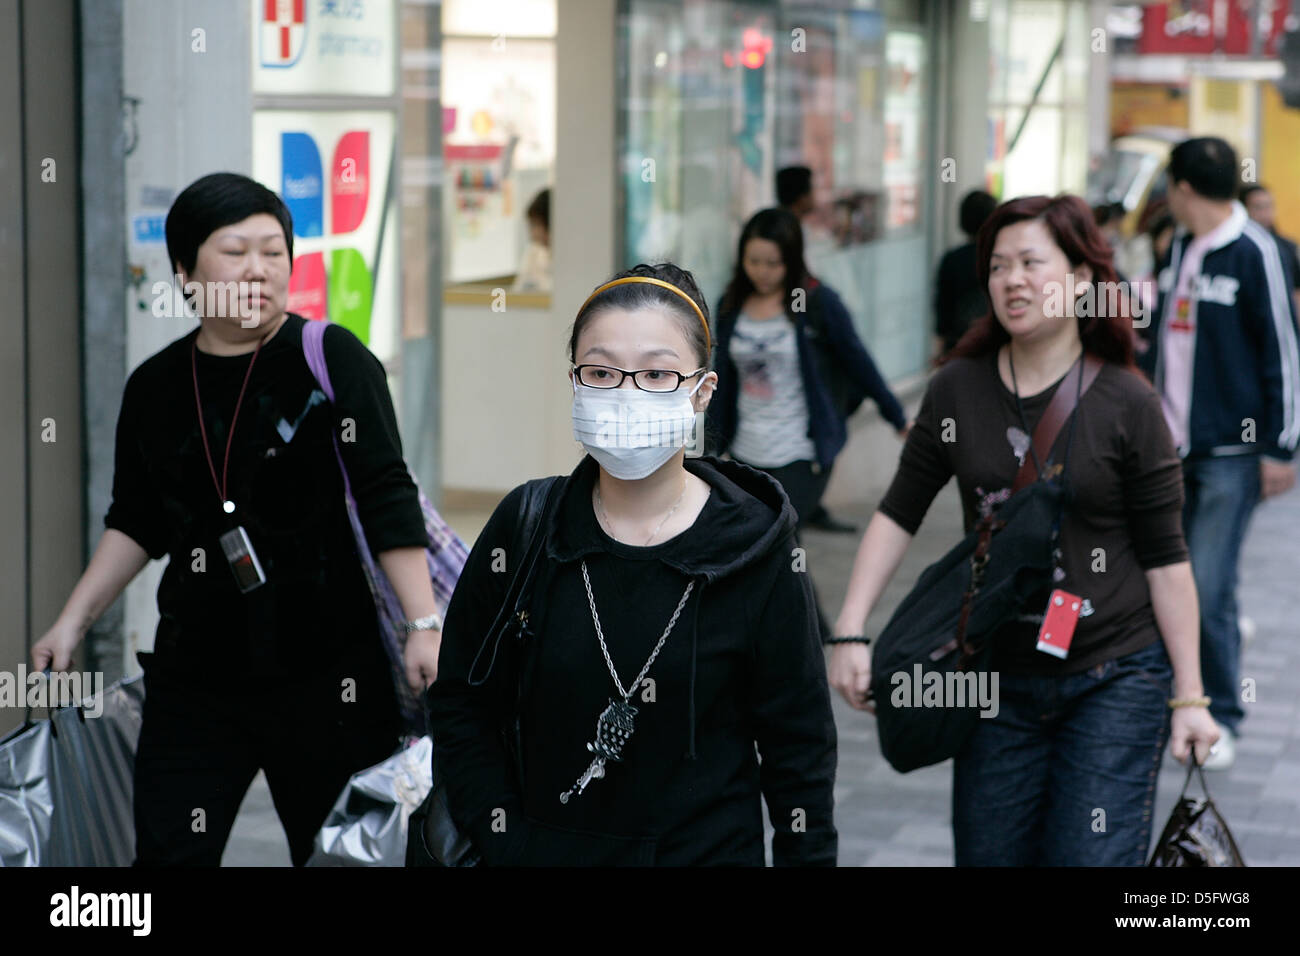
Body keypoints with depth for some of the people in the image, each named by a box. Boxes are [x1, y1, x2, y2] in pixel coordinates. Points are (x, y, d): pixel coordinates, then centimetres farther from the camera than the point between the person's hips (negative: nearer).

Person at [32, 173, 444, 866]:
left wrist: (425, 623, -14)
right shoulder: (154, 387, 8)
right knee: (166, 850, -3)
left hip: (326, 674, -3)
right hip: (195, 678, 3)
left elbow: (386, 500, -8)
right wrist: (73, 620, 12)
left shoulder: (332, 360, -4)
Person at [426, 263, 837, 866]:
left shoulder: (754, 551, -9)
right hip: (547, 849, 2)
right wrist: (504, 840, -6)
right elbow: (460, 704, 1)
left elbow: (798, 749, -4)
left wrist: (808, 856, -9)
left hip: (710, 848, -1)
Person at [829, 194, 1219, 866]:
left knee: (1090, 858, -6)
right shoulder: (958, 388, 0)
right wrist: (850, 634, -4)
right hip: (998, 679, 3)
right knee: (988, 854, 10)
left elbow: (1165, 558, -5)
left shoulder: (1127, 404, -8)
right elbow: (899, 514, 5)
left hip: (1114, 683, -3)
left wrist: (1189, 697, -5)